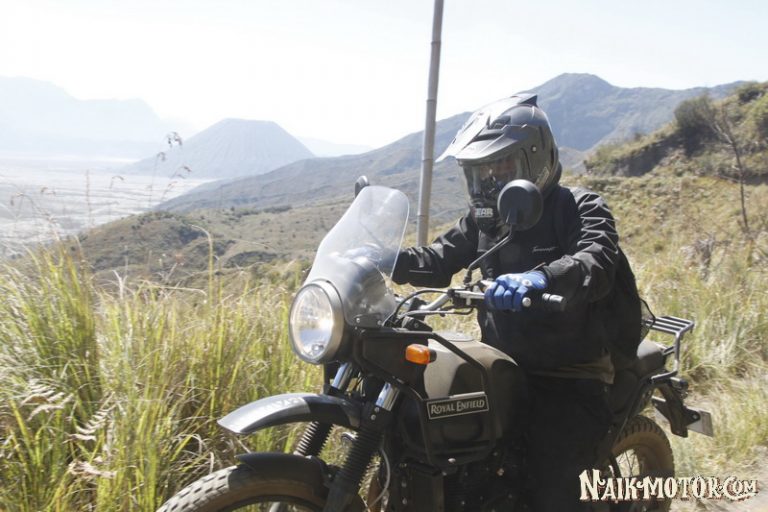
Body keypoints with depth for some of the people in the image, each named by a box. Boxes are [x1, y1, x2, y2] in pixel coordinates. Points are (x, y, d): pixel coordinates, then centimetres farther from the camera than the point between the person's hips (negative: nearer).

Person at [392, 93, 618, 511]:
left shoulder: (580, 208, -8)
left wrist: (542, 278, -50)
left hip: (567, 380, -6)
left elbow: (598, 264, -28)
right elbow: (440, 260, 8)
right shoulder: (484, 216, 14)